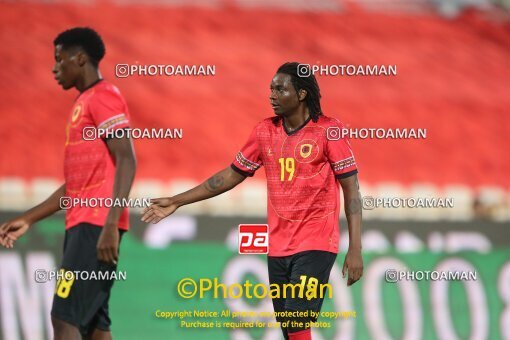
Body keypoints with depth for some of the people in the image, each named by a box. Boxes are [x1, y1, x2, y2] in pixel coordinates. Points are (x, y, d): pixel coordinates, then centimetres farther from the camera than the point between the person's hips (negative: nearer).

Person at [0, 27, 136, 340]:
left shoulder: (102, 96, -7)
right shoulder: (84, 103, 23)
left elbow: (126, 161, -18)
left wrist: (110, 224, -26)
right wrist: (29, 219, 24)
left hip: (96, 226, -10)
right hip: (82, 224, 10)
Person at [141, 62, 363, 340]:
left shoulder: (329, 130, -7)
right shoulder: (265, 131, 8)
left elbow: (351, 188, -7)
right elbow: (231, 176, 16)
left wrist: (355, 249, -13)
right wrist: (176, 202, 14)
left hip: (315, 247, -5)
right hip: (277, 249, 6)